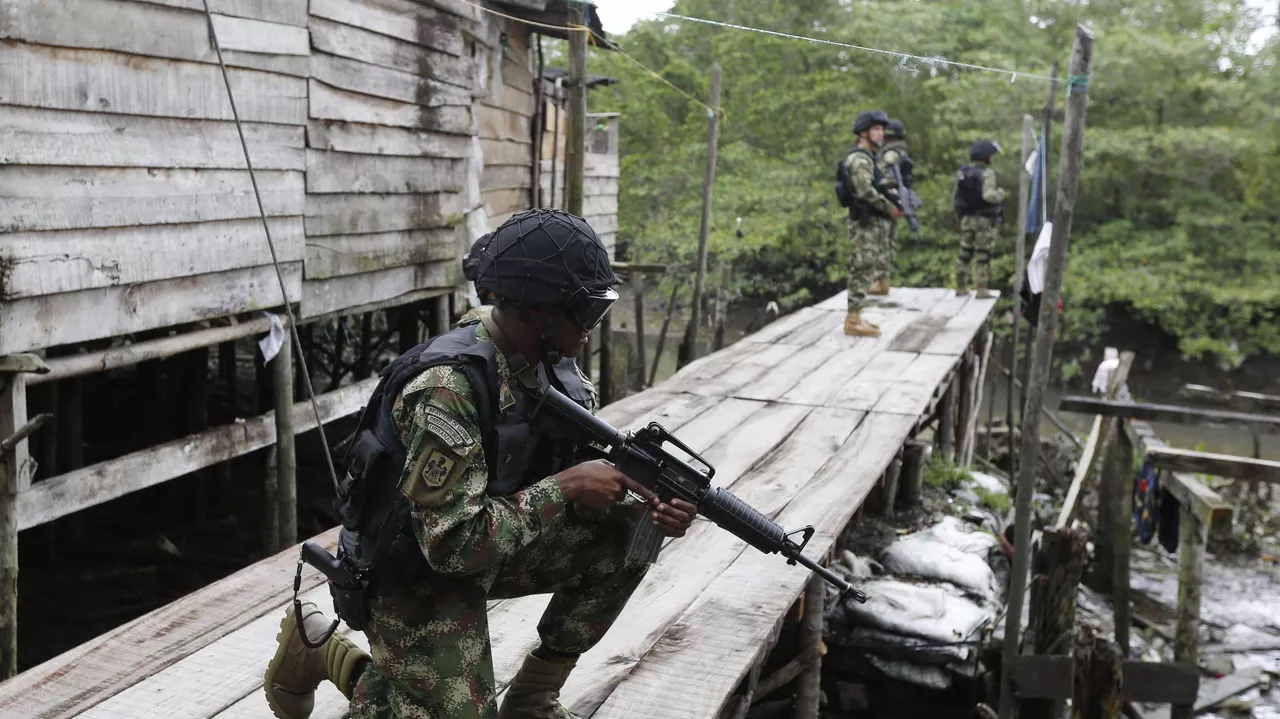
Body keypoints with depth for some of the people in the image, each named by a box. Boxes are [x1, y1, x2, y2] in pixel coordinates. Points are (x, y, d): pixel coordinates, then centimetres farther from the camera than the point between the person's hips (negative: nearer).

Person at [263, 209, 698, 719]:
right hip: (416, 574, -7)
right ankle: (318, 647, 11)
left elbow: (584, 478, 1)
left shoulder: (554, 367, -6)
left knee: (628, 538, -5)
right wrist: (564, 487, -29)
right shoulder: (448, 388, -32)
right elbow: (454, 543, -34)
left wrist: (648, 510, -19)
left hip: (489, 545, 8)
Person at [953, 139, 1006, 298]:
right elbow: (988, 196, -27)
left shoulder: (962, 172, 3)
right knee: (983, 255, 0)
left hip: (966, 218, 6)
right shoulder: (986, 173, -16)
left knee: (964, 253, 13)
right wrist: (1000, 194, -7)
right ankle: (982, 290, -1)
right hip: (984, 220, -6)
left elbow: (958, 196, 6)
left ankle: (961, 287, 17)